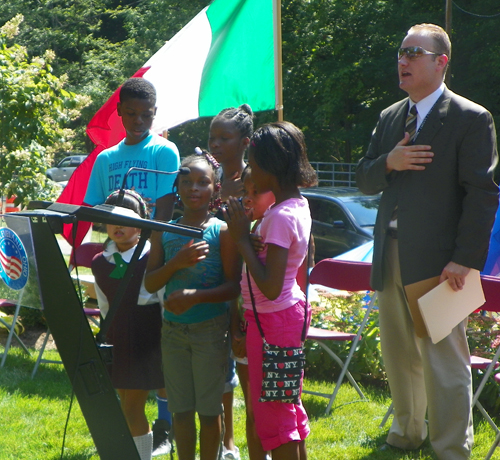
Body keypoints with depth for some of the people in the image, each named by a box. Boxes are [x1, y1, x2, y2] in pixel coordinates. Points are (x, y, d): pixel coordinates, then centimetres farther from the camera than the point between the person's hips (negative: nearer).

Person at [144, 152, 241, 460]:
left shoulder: (222, 231, -6)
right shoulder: (166, 232, 6)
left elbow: (234, 286, -11)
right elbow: (150, 283, 2)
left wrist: (195, 296, -25)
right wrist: (176, 263, -15)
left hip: (210, 328, -4)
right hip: (173, 328, 4)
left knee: (209, 409, 3)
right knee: (181, 409, 9)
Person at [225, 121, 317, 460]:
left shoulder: (281, 217, -25)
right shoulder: (298, 205, 4)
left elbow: (270, 287, -29)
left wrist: (242, 239, -22)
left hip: (272, 321, -10)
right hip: (291, 310, 10)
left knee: (272, 412, 0)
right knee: (288, 406, 20)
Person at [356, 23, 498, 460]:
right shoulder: (390, 118, 14)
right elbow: (364, 179, 15)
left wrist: (465, 259, -19)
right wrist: (388, 162, -8)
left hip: (437, 260, -7)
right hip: (390, 258, 7)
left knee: (444, 361, -5)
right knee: (399, 355, 19)